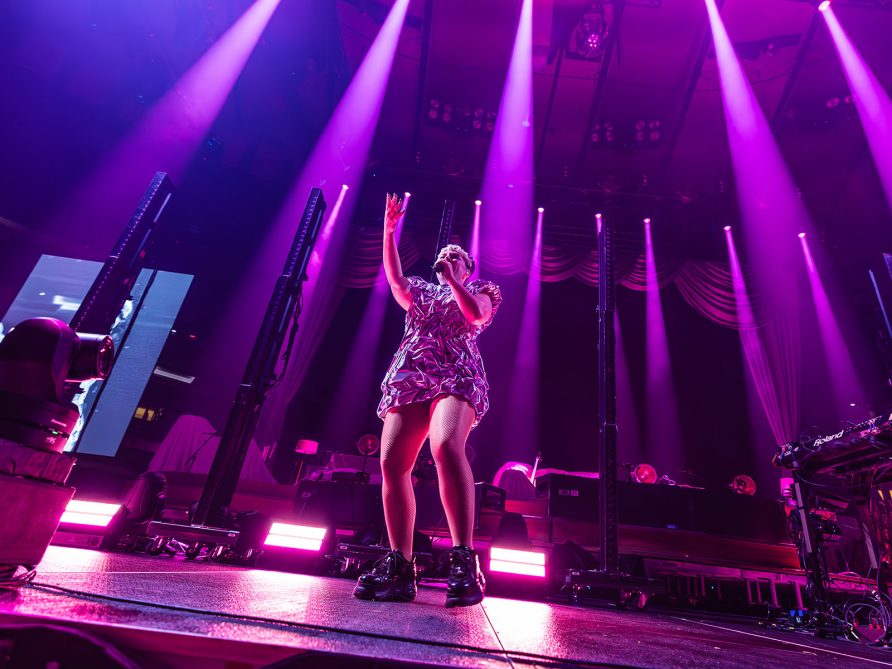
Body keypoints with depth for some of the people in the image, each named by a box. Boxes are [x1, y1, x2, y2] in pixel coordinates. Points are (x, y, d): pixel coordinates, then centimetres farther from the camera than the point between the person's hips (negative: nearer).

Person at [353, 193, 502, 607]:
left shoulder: (481, 289, 22)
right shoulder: (422, 290, 30)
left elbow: (477, 314, -1)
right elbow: (395, 281, 9)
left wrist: (452, 279, 7)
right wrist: (389, 231, 4)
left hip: (456, 375, -4)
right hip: (408, 378, 5)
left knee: (447, 445, -33)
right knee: (392, 462, -12)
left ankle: (463, 561, -31)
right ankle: (399, 567, -8)